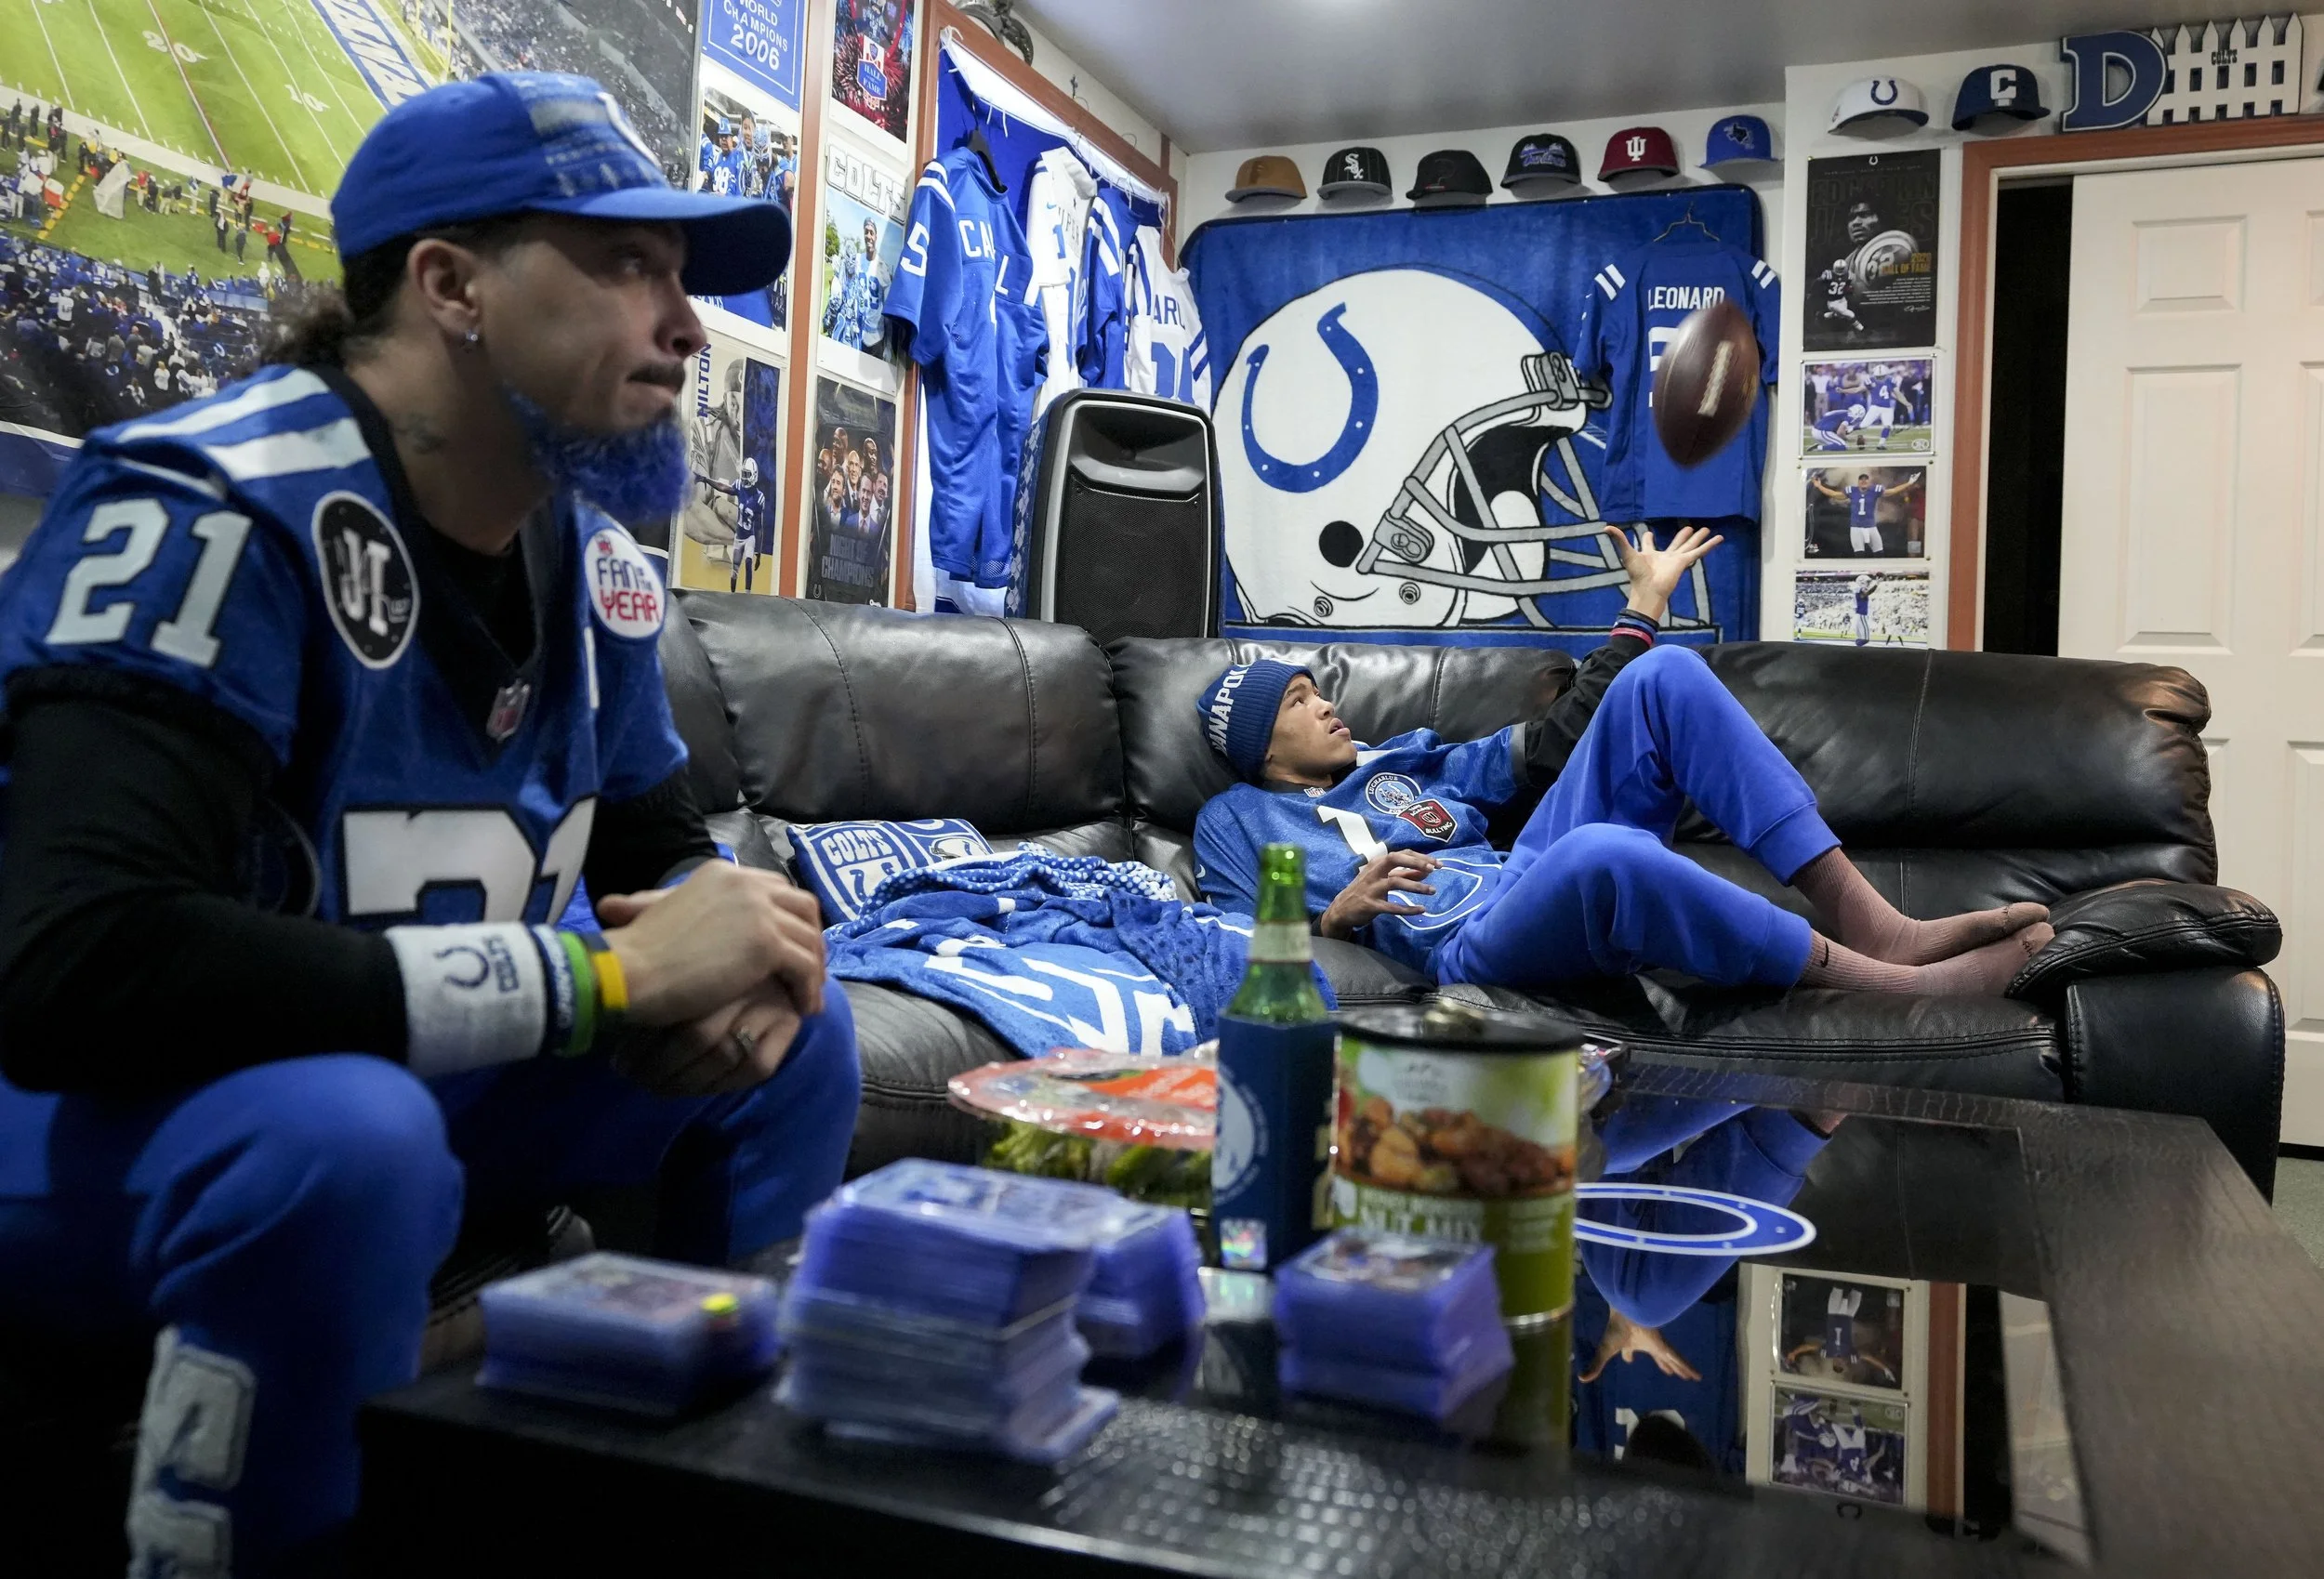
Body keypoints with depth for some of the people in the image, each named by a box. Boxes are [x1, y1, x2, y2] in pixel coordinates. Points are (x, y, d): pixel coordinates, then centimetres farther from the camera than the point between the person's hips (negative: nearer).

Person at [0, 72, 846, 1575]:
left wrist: (738, 951, -19)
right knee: (350, 1139, -37)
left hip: (396, 1071, 7)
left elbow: (664, 851, 7)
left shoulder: (592, 555, -3)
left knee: (795, 1033, -5)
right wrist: (602, 975, -34)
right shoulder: (218, 507, -26)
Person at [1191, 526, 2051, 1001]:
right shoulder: (1234, 822, 16)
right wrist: (1337, 914, -14)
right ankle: (1890, 986, -29)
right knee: (1606, 852, -41)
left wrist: (1642, 605, 35)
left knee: (1664, 677, -8)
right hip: (1466, 947, -7)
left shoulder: (1399, 762, 31)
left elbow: (1548, 745, 32)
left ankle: (1861, 916, -19)